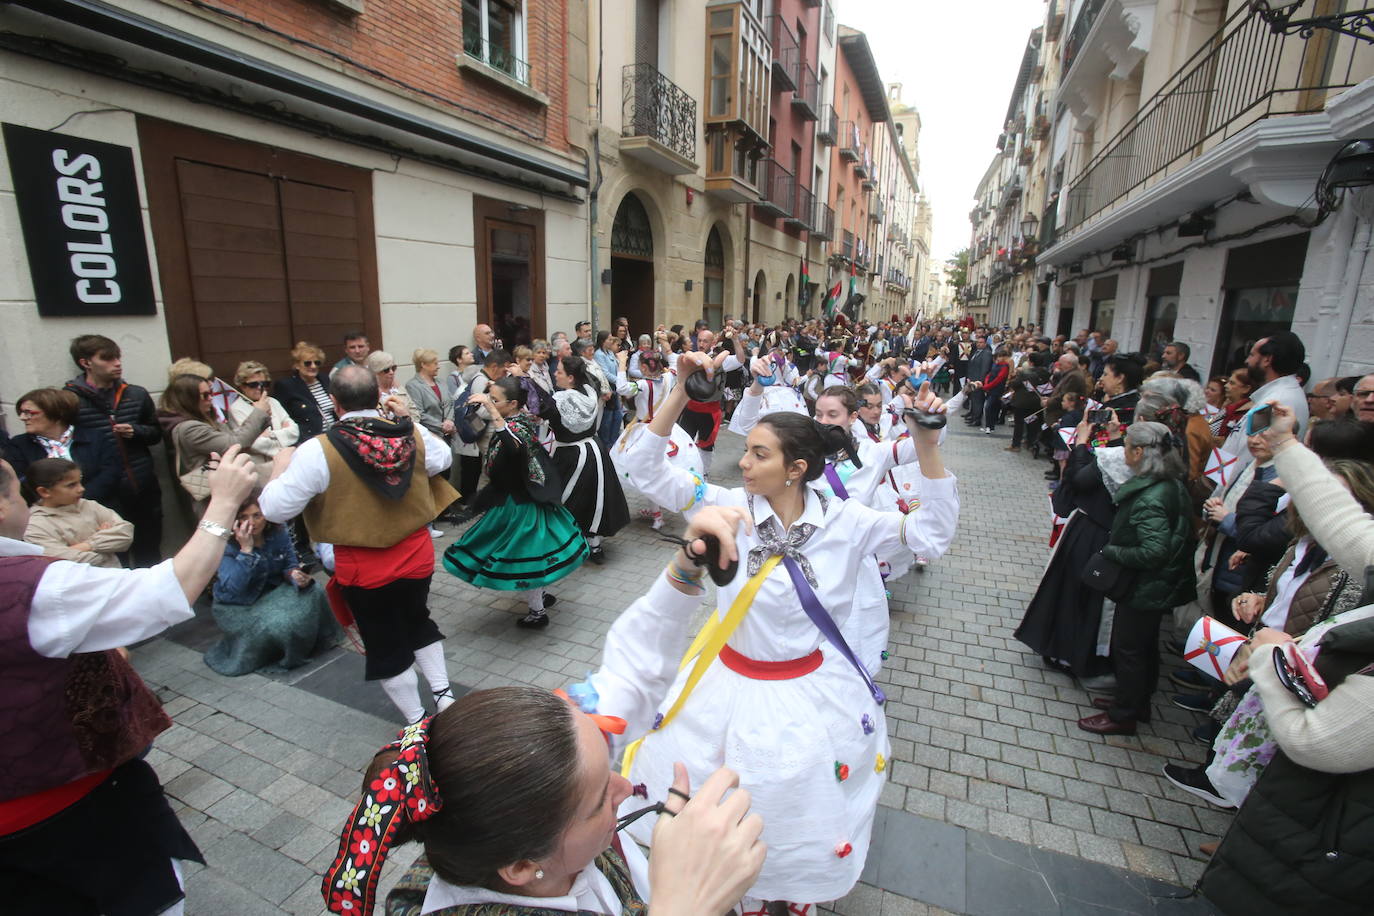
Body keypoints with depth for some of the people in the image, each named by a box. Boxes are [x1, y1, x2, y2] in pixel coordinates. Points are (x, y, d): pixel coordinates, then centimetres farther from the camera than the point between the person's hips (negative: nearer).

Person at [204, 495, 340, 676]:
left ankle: (313, 641, 3)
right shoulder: (226, 545, -22)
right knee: (278, 624, -31)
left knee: (313, 592, -20)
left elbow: (290, 565, -3)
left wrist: (297, 575, -28)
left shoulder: (278, 533, -11)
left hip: (272, 592, 5)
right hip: (237, 606, -5)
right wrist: (246, 549, -37)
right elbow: (232, 588, -31)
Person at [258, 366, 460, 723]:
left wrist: (280, 469, 3)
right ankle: (444, 696, 31)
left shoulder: (318, 450, -21)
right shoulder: (413, 433, -11)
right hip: (417, 555, 4)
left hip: (364, 568, -3)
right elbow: (443, 459, 10)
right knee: (418, 622, 28)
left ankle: (418, 723, 29)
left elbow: (275, 509, -15)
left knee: (387, 646, 16)